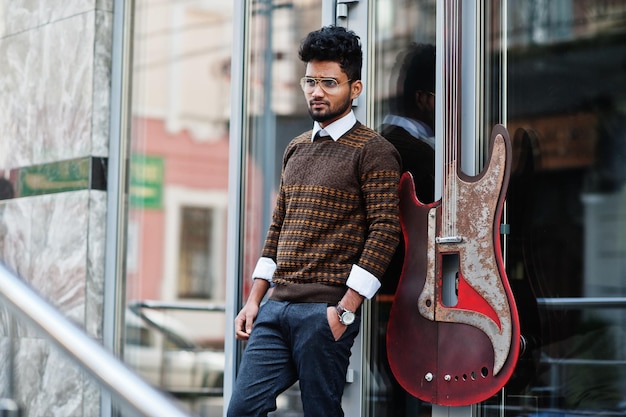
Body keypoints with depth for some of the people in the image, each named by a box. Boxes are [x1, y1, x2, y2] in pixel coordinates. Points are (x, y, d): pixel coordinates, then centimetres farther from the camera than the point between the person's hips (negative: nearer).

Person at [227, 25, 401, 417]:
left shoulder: (373, 151, -4)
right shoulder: (297, 149, 18)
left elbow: (385, 230, -11)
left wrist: (346, 310, -15)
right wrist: (255, 299, 15)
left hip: (325, 311, -6)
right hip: (275, 308, 7)